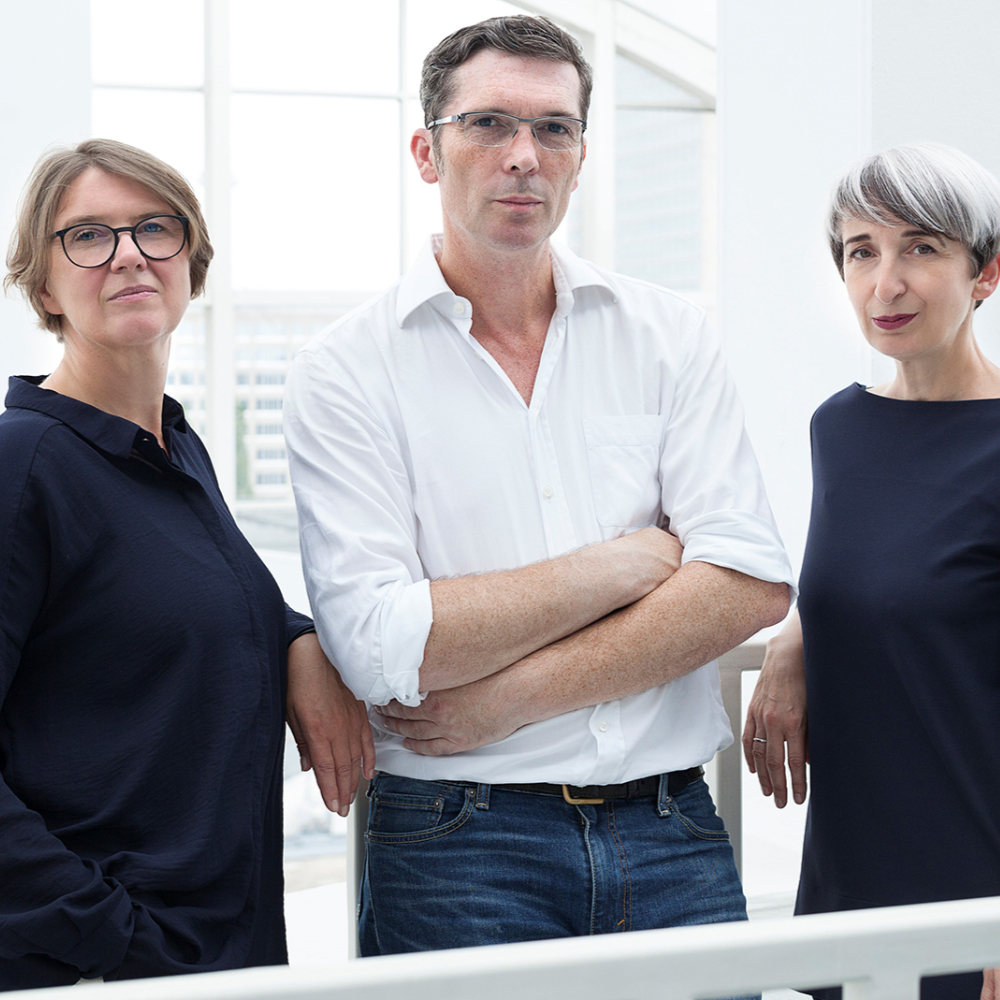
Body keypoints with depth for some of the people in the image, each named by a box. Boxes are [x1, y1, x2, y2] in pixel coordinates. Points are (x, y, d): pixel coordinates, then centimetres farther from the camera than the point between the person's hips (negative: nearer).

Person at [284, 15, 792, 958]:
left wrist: (512, 696, -13)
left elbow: (753, 583, -6)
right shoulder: (346, 372, -4)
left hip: (673, 834, 3)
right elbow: (378, 647, -15)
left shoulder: (668, 334, 5)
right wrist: (631, 562, -10)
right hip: (457, 848, -2)